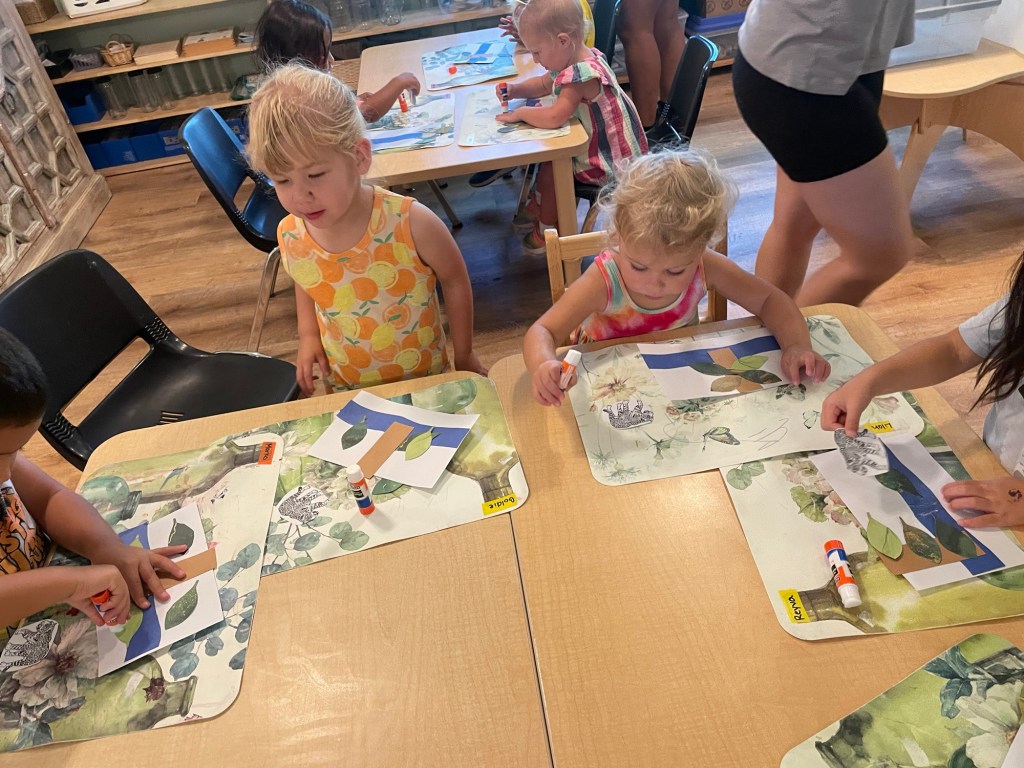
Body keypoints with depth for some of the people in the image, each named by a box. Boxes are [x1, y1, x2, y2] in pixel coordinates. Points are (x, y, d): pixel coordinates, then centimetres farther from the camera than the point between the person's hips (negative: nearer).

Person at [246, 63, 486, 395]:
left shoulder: (411, 224, -29)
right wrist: (308, 335, -4)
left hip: (424, 383, -2)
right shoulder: (290, 236, -16)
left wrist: (464, 356, -3)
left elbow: (455, 280, -11)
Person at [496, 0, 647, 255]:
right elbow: (543, 84, 18)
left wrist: (519, 114, -20)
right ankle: (541, 205, 34)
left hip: (611, 164, -10)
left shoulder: (581, 76, -30)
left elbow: (553, 118, -36)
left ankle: (545, 232, 14)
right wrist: (514, 90, 2)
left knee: (548, 168, -7)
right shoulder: (580, 60, 2)